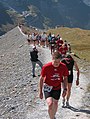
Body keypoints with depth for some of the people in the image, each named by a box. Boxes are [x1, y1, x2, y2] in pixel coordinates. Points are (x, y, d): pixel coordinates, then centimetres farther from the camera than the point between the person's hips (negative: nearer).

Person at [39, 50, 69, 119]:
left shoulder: (63, 67, -15)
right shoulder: (46, 67, -21)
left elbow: (65, 78, 3)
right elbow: (41, 79, -9)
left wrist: (65, 89, -2)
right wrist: (40, 92, -6)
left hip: (57, 88, 3)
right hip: (48, 87, -3)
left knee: (55, 104, 20)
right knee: (50, 104, -24)